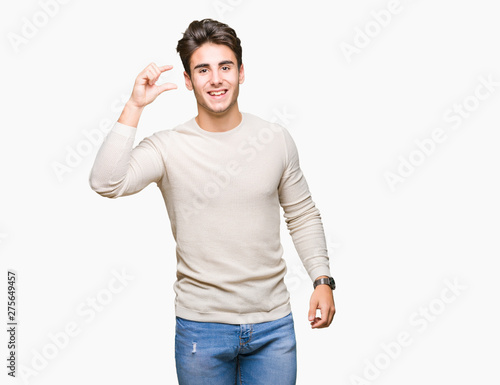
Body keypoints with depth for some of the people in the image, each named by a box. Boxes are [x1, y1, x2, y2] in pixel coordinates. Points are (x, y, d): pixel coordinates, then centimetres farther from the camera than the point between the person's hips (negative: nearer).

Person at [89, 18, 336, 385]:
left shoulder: (277, 139, -1)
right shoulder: (168, 147, -9)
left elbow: (303, 214, 9)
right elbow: (106, 183, -24)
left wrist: (323, 279, 1)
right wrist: (134, 107, -25)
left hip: (274, 324, 2)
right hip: (202, 326, -2)